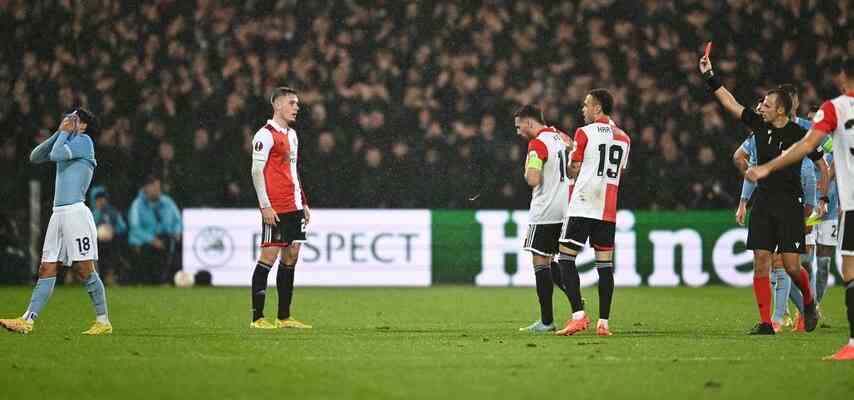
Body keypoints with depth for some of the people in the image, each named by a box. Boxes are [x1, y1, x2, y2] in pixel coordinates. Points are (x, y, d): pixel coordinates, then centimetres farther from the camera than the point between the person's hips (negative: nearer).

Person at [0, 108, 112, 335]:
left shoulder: (84, 141, -4)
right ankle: (27, 321, -1)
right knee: (46, 270, 3)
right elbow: (35, 157, 19)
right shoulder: (67, 143, 21)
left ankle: (103, 322, -1)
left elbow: (56, 154, -17)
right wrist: (59, 133, 11)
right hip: (58, 214, 9)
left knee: (84, 270, -8)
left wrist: (64, 133, 1)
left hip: (76, 212, -9)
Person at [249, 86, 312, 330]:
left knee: (291, 257, 8)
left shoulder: (291, 134, 18)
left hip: (294, 207, 9)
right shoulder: (266, 135, -10)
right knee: (269, 256, -8)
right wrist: (265, 206, -17)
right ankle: (257, 317, -6)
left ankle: (284, 317, 13)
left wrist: (303, 203, 20)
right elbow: (256, 171, -13)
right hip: (275, 209, -9)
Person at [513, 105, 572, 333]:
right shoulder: (560, 137, 13)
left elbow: (533, 180, -21)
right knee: (548, 262, 18)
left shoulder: (537, 144, -13)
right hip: (564, 209, 8)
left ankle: (547, 321, -5)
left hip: (544, 211, -8)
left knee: (540, 262, -4)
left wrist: (527, 170, -3)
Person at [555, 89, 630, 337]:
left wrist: (570, 151, 17)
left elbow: (573, 171, -3)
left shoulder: (585, 133, -6)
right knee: (605, 263, 6)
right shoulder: (623, 138, 12)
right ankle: (603, 322, 2)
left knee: (566, 258, -1)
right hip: (608, 211, 6)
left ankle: (578, 315, -14)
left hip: (582, 206, -6)